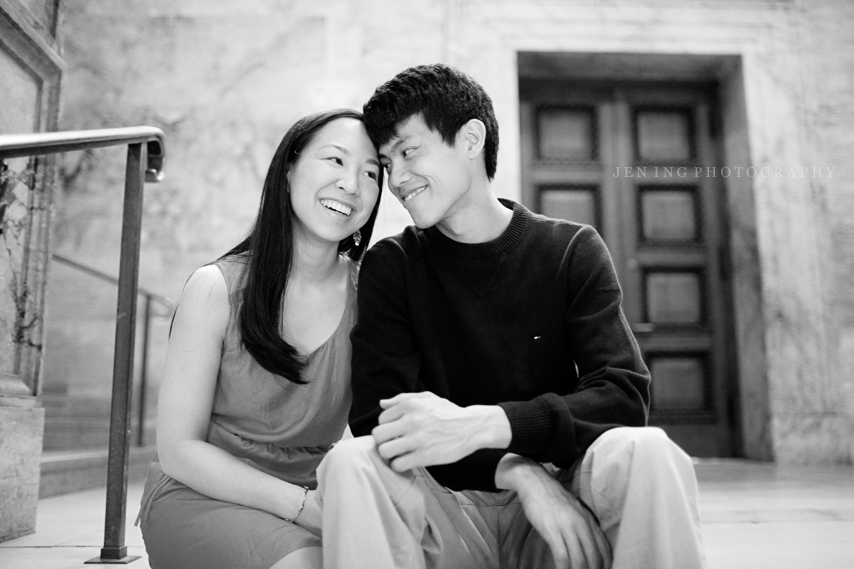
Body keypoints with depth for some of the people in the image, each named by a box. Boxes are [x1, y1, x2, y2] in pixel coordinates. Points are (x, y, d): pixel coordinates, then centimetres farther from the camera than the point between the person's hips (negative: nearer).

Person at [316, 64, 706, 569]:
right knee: (352, 462, -29)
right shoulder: (390, 266, 1)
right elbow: (377, 417, -9)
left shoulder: (572, 251, 1)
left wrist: (481, 425, -28)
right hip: (448, 515, 1)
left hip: (558, 501, 0)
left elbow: (625, 395, -11)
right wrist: (517, 470, -24)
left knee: (645, 452, -30)